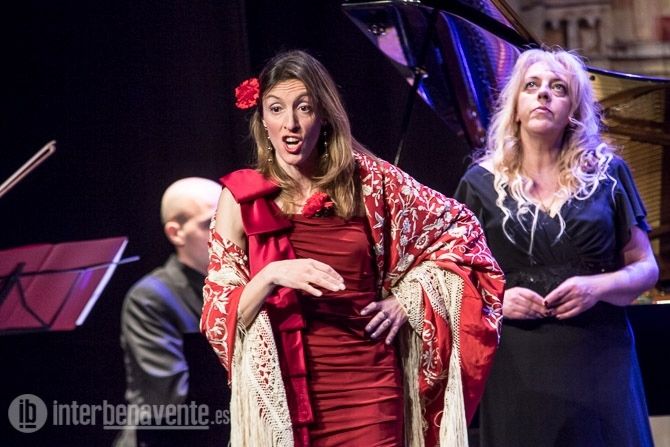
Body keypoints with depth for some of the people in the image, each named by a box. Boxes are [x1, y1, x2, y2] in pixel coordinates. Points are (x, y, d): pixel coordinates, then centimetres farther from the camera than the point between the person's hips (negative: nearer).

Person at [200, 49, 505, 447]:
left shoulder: (367, 180, 1)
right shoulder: (242, 198, -1)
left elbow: (457, 225, 14)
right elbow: (217, 320, -3)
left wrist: (407, 299, 4)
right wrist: (270, 276, -20)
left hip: (367, 383, 1)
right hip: (283, 389, 0)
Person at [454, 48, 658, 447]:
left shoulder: (608, 174, 7)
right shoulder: (481, 184, 7)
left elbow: (645, 267, 9)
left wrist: (598, 287, -10)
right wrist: (494, 299, -9)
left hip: (599, 363, 0)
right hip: (517, 368, 0)